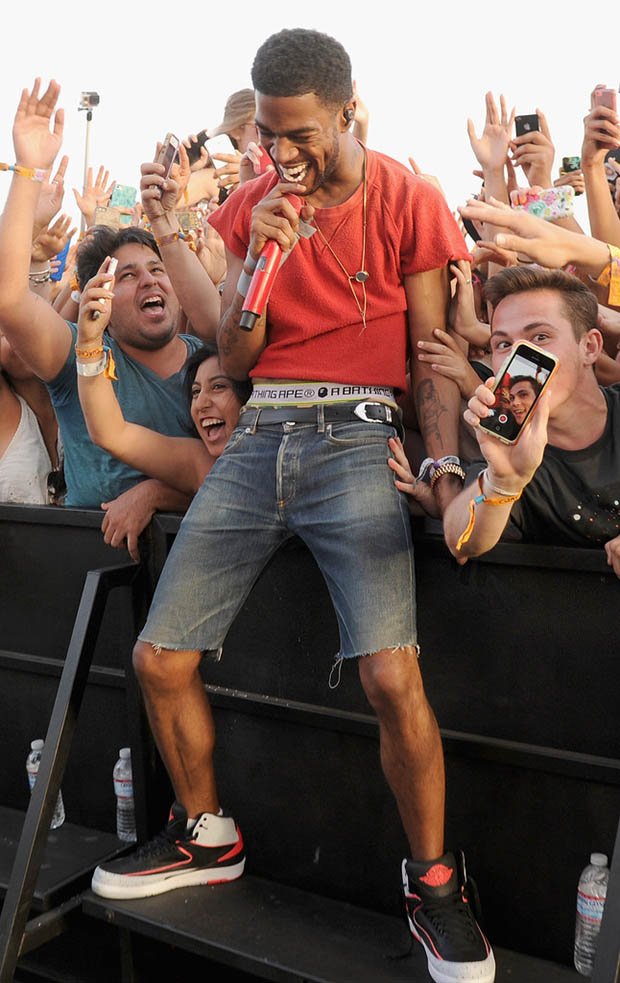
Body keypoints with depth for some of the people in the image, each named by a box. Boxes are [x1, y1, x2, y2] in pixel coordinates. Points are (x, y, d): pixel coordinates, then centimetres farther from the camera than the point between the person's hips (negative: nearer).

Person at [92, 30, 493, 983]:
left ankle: (432, 881, 4)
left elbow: (434, 354, 1)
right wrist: (259, 256, -7)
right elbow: (233, 360, 8)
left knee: (391, 673, -23)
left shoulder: (407, 199, 2)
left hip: (354, 437, -4)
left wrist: (446, 464, -15)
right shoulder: (249, 206, 12)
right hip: (258, 436, 5)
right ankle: (207, 835, 27)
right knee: (159, 658, 1)